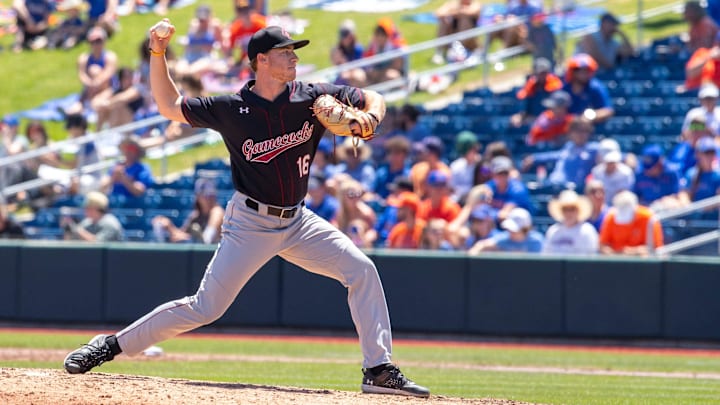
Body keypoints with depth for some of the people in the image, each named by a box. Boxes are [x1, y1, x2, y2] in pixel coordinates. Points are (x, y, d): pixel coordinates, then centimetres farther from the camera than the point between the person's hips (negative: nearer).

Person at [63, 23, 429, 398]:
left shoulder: (312, 97, -5)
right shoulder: (232, 109, -11)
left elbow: (373, 99, 4)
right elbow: (170, 106, 0)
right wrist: (157, 54, -11)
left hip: (297, 222, 4)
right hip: (250, 224, -4)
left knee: (361, 269, -11)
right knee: (205, 307, -7)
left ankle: (379, 370, -7)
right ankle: (112, 345, 7)